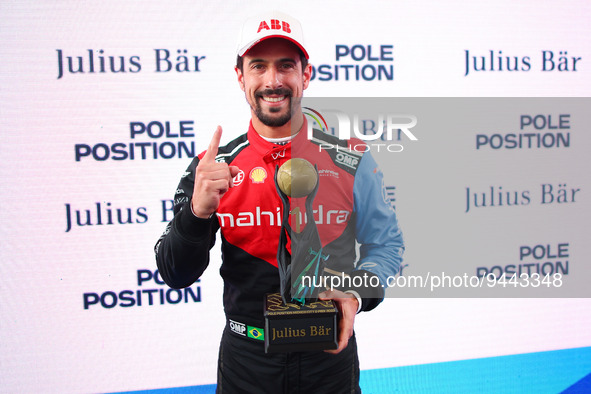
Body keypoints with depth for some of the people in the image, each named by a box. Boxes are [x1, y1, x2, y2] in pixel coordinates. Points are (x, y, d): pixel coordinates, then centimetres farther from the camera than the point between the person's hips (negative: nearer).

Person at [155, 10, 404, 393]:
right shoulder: (212, 168, -7)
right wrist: (198, 211, -25)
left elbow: (387, 243, 3)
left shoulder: (350, 159, -8)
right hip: (245, 359, 1)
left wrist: (357, 294, -16)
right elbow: (176, 276, -7)